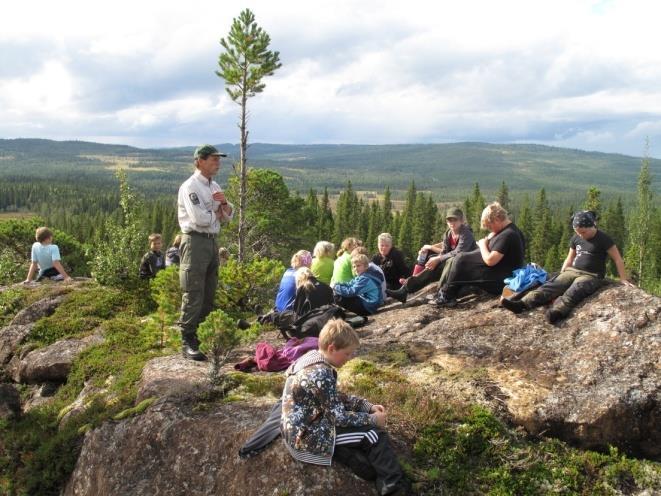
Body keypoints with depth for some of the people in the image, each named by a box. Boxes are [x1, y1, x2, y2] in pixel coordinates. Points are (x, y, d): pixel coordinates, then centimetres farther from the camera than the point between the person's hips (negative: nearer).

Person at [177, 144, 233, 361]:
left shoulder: (214, 186, 15)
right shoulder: (190, 186, -11)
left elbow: (229, 216, 16)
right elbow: (200, 218, -22)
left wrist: (224, 203, -6)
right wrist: (216, 213, -3)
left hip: (211, 241, 9)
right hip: (195, 241, -9)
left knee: (208, 296, 14)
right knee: (193, 295, -9)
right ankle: (188, 343, -5)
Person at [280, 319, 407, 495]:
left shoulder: (312, 358, 4)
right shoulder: (322, 374, -26)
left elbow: (336, 398, 14)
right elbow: (338, 417, -21)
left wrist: (368, 406, 7)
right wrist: (373, 419, -8)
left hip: (302, 428, 10)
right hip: (306, 436, -10)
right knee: (376, 434, -7)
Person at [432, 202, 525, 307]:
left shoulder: (507, 235, -22)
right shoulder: (510, 228, 10)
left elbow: (490, 260, -26)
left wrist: (483, 245, -9)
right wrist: (486, 242, 0)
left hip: (499, 281, -11)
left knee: (461, 260, -9)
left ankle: (446, 296, 4)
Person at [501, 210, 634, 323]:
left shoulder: (603, 239, -7)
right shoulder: (575, 238, 10)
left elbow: (617, 259, -4)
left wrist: (623, 279, -6)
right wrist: (561, 275, 14)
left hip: (591, 276, -4)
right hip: (572, 271, 4)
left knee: (574, 290, -35)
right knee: (552, 285, -21)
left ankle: (558, 311, -62)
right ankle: (523, 303, -42)